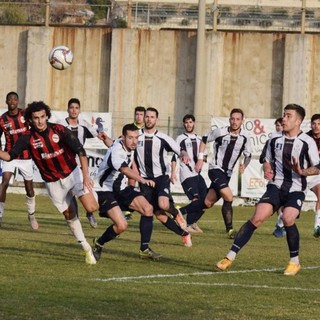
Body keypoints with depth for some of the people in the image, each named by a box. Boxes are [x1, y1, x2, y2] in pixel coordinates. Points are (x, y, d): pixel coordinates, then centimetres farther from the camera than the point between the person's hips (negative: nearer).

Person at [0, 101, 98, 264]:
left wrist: (85, 175, -24)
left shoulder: (59, 130, -16)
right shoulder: (28, 138, -11)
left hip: (73, 173, -2)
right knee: (70, 216, 6)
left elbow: (80, 151, -16)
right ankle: (87, 249, 20)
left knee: (92, 208, -17)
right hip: (53, 182, 2)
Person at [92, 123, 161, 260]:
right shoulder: (116, 151, -28)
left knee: (148, 209, -9)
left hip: (121, 188, 8)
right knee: (121, 225, -22)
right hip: (105, 191, -8)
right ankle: (98, 244, 7)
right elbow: (124, 169, -49)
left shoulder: (130, 148, 0)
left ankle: (144, 249, -1)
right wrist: (142, 180, -65)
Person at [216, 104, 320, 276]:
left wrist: (302, 172, -20)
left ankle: (295, 262, -4)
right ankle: (230, 257, -14)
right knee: (257, 218, -14)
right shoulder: (275, 139, 6)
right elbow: (268, 161, 19)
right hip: (276, 186, 3)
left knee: (288, 218, -26)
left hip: (296, 190, -3)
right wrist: (267, 170, -4)